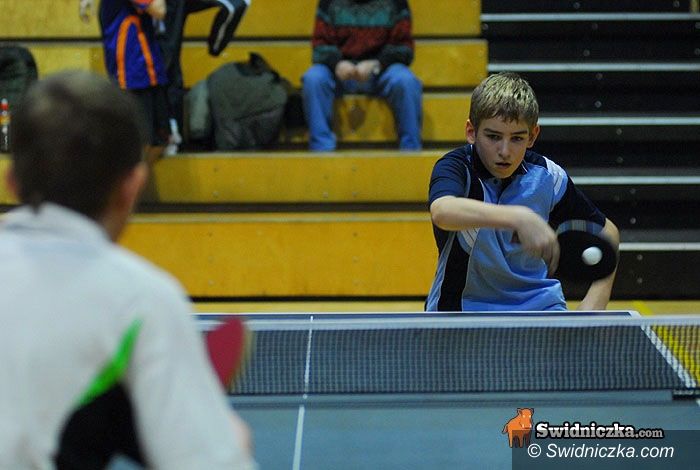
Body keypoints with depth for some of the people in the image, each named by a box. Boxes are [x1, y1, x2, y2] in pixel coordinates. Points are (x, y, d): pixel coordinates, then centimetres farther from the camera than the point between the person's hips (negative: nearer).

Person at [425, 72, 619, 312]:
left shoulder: (547, 176, -8)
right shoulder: (456, 167, -19)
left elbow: (607, 233, 6)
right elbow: (442, 212, -44)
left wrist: (593, 304, -7)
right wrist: (518, 218, -58)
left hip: (536, 303, 2)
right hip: (463, 304, -2)